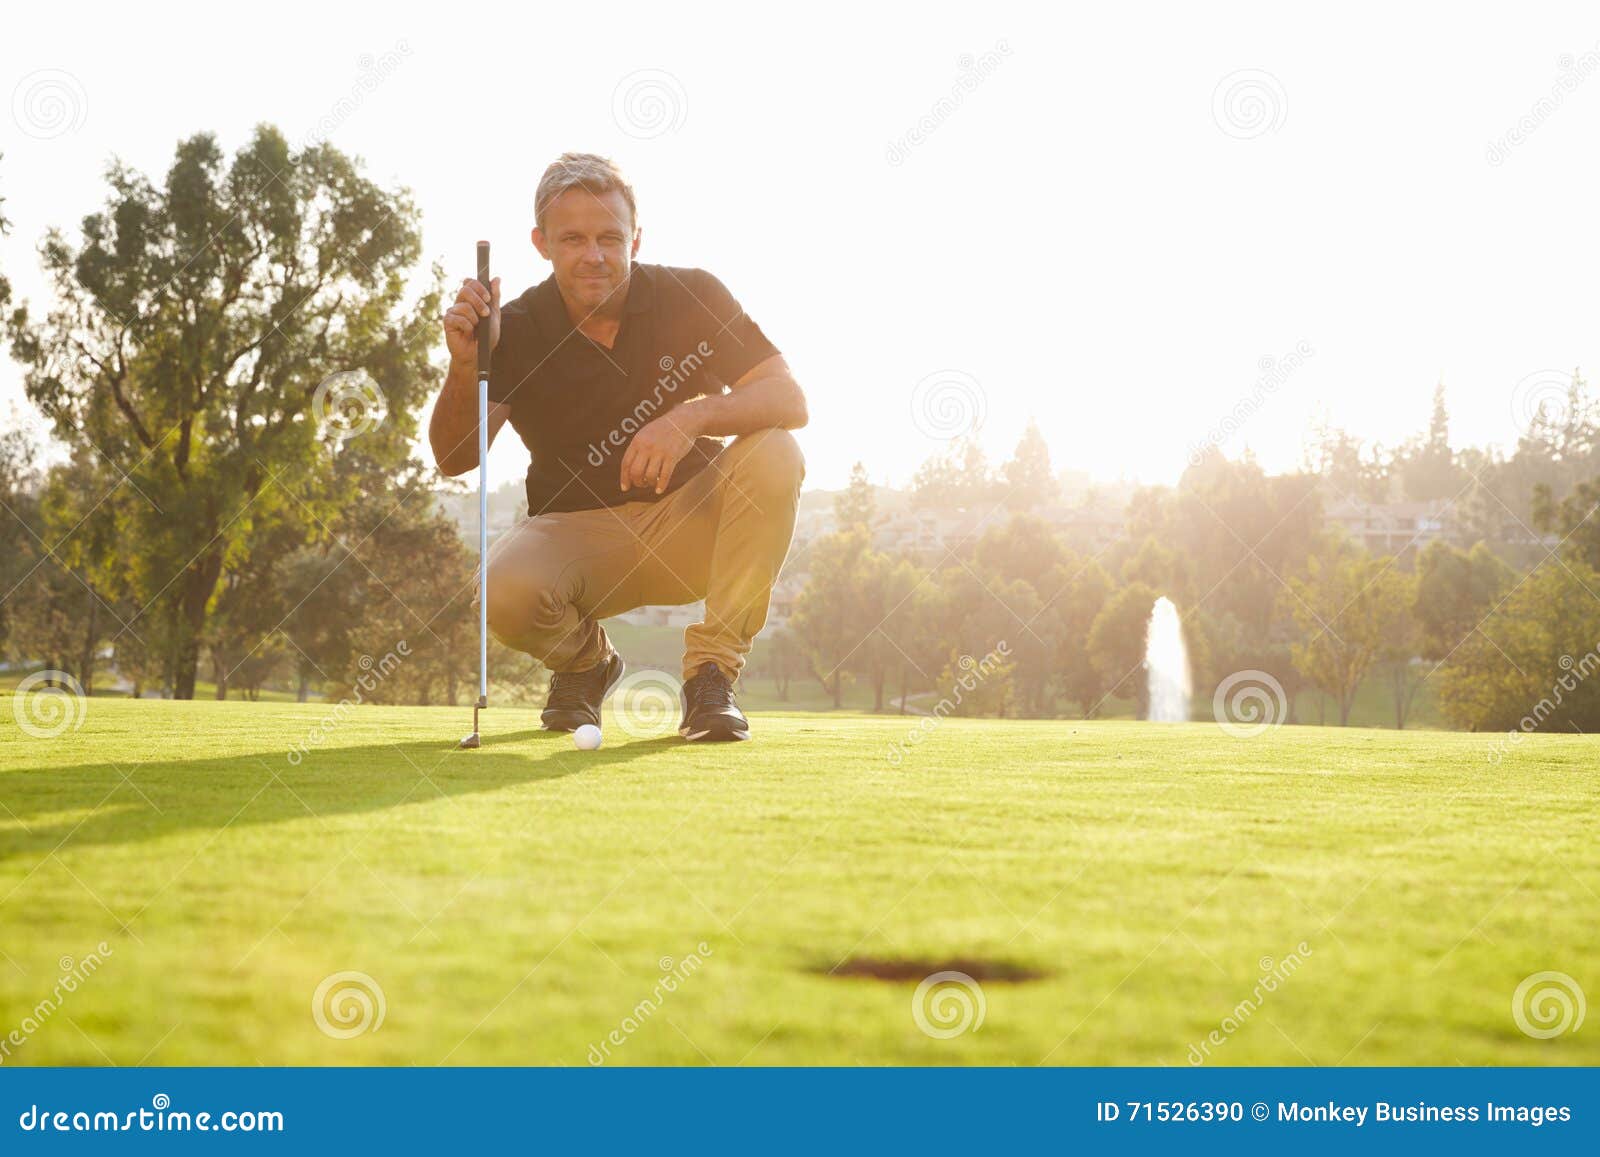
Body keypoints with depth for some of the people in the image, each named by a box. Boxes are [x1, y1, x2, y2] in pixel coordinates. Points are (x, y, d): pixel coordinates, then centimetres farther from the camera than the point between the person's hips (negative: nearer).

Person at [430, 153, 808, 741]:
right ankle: (585, 661, 6)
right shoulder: (519, 329, -8)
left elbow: (790, 399, -18)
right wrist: (465, 365, -36)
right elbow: (454, 459, -17)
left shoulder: (692, 297, -9)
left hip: (689, 524, 1)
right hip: (576, 533, 0)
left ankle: (711, 671, -18)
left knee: (774, 453, -28)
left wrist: (690, 417, -36)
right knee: (505, 591, -34)